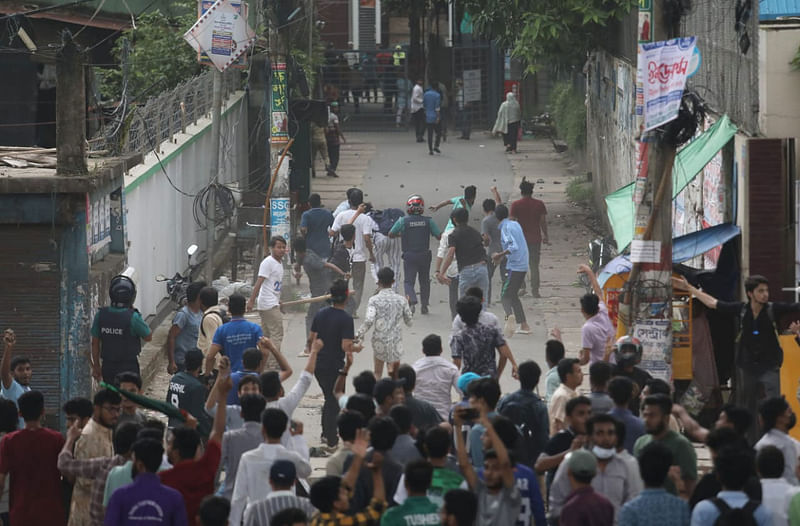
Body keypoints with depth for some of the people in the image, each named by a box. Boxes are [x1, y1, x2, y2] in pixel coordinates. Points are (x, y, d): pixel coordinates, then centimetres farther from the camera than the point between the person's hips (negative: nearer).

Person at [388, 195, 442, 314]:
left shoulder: (403, 221, -8)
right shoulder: (428, 221, -6)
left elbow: (391, 234, 2)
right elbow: (439, 236, -3)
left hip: (409, 256, -2)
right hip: (425, 254, 2)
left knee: (408, 281, 2)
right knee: (424, 281, 17)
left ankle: (412, 302, -22)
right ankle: (425, 305, 20)